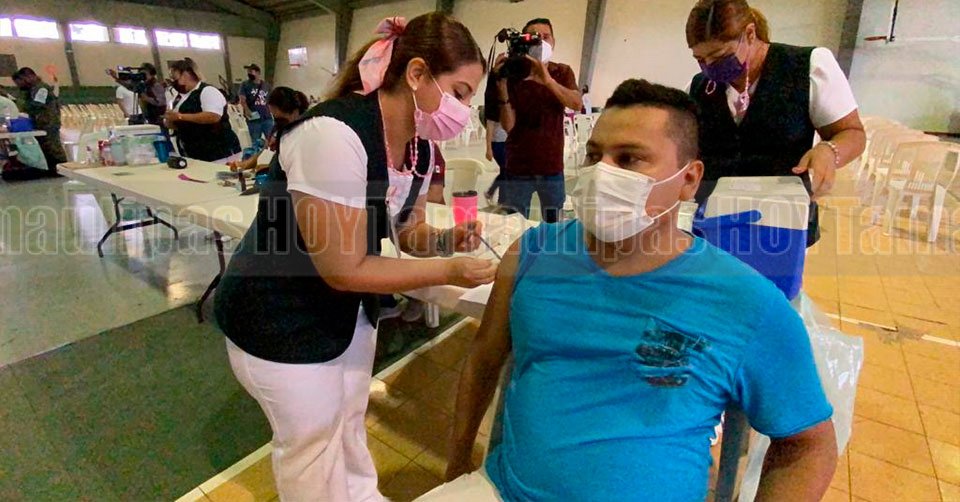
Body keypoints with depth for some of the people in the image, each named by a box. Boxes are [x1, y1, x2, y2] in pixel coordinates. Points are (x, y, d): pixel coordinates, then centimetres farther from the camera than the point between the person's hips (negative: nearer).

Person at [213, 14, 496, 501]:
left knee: (350, 423, 25)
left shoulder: (419, 146, -7)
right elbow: (344, 269, -29)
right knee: (312, 445, 14)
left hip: (348, 307, 8)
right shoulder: (334, 133, -32)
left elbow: (408, 231, 7)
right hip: (278, 317, -7)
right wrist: (449, 271, -24)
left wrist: (446, 239, -14)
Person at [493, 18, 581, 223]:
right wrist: (502, 85, -22)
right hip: (517, 169, -2)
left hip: (552, 168, 2)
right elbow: (508, 125, -10)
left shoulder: (562, 72, 5)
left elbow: (577, 104, -15)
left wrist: (547, 80, -30)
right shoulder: (513, 75, -2)